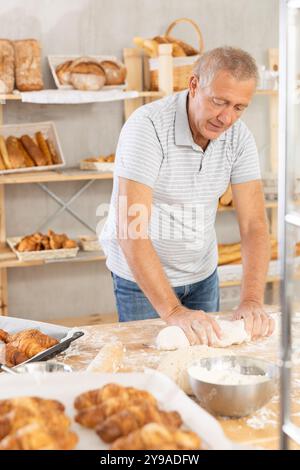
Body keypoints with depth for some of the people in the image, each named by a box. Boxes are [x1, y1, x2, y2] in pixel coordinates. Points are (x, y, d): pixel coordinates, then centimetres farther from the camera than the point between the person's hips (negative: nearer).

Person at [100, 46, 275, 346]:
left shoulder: (239, 136, -11)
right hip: (142, 276, -4)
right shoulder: (147, 126, -27)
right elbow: (131, 230, -34)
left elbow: (254, 224, -13)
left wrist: (252, 301, -28)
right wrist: (173, 311, -40)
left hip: (203, 274, 5)